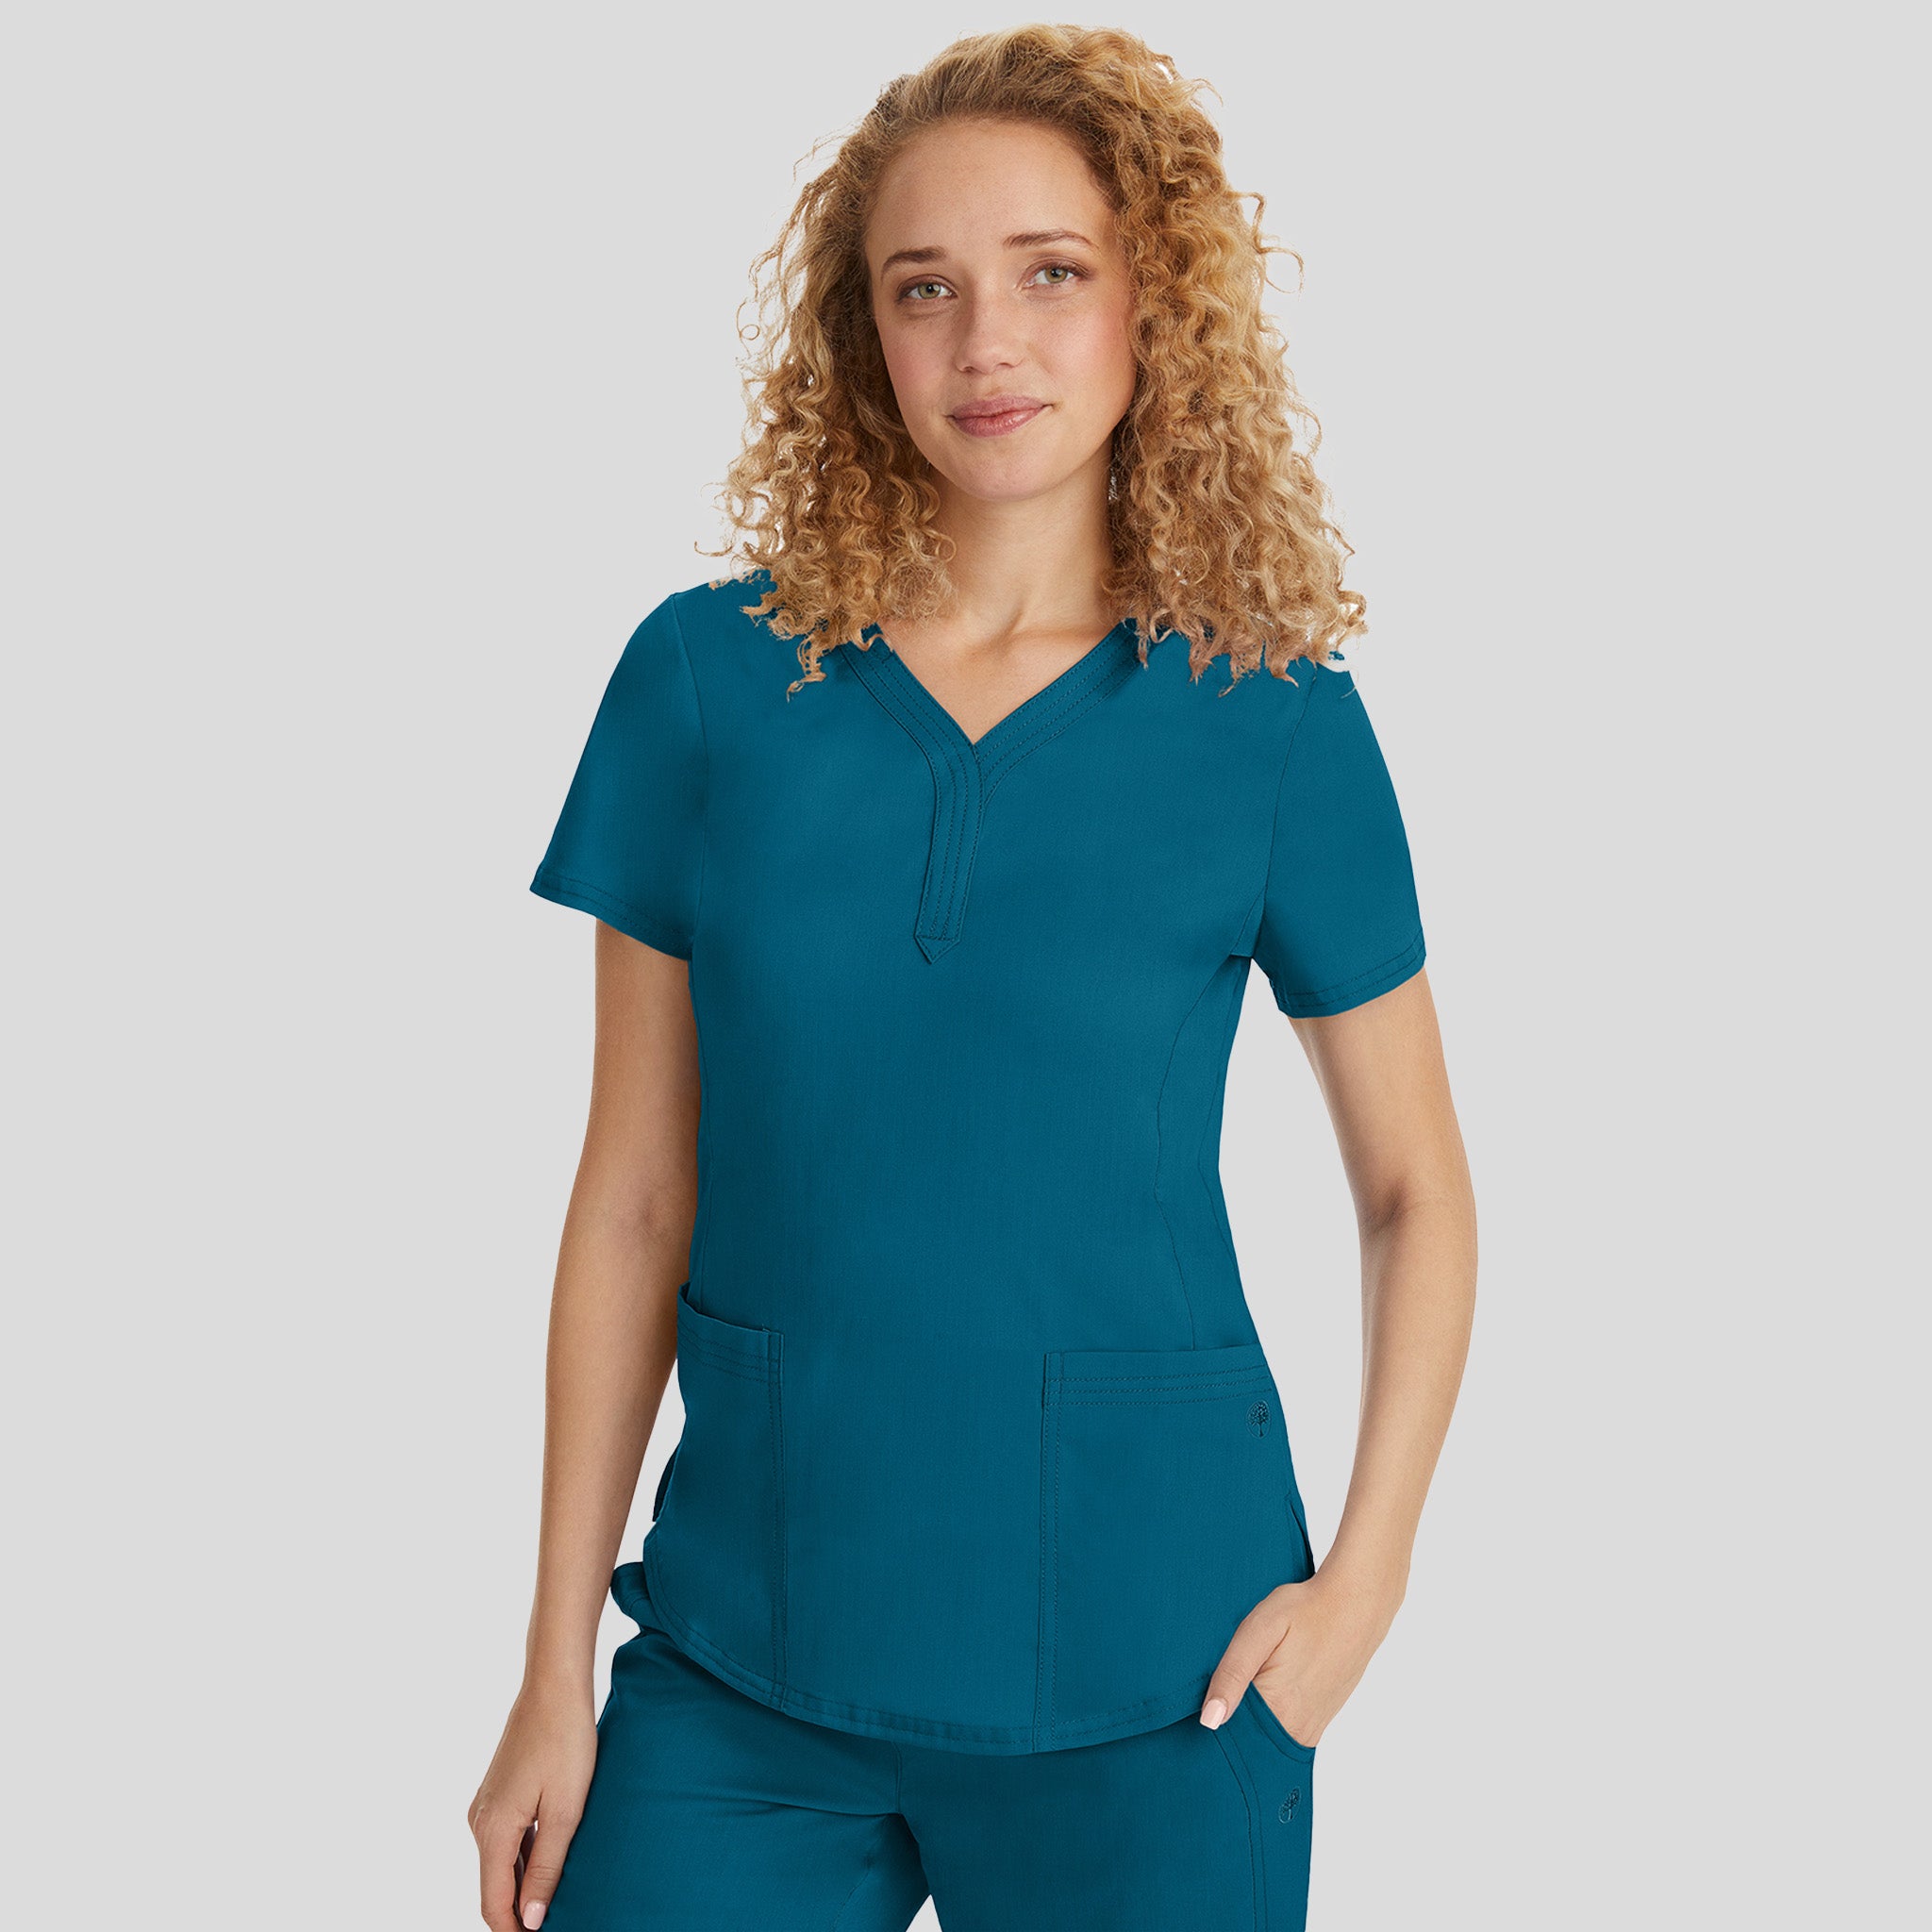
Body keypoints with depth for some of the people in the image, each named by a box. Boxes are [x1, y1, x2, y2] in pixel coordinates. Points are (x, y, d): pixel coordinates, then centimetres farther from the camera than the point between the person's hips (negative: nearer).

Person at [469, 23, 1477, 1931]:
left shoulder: (1271, 721, -4)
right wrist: (557, 1671, 1)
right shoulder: (709, 678, -2)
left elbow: (1416, 1196, 5)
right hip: (745, 1649, 1)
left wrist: (1362, 1578, -6)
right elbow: (635, 1198, 1)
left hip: (1142, 1673, -1)